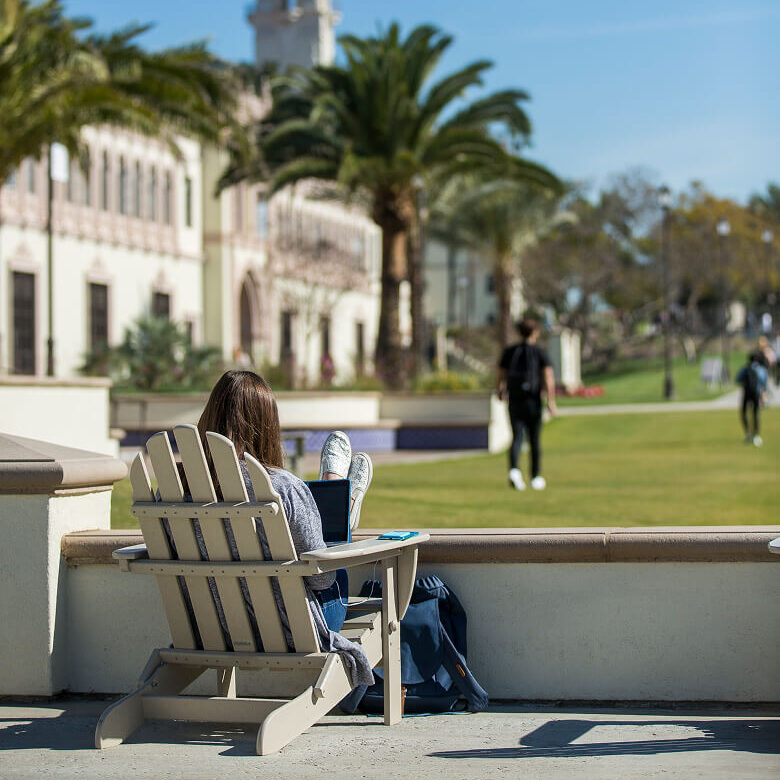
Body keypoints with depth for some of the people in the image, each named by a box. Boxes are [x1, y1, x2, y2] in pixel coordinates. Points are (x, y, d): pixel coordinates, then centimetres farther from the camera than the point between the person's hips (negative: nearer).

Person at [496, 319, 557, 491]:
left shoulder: (509, 352, 4)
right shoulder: (540, 352, -3)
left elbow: (500, 376, 7)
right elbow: (549, 378, -14)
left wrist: (500, 392, 26)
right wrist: (551, 401, -14)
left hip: (514, 401, 1)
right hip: (533, 402, -1)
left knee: (517, 438, -3)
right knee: (535, 441, 13)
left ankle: (514, 470, -29)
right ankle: (536, 478, 22)